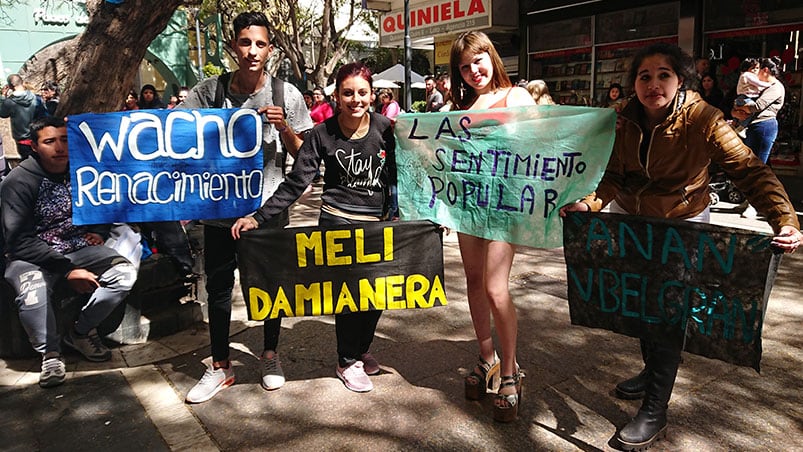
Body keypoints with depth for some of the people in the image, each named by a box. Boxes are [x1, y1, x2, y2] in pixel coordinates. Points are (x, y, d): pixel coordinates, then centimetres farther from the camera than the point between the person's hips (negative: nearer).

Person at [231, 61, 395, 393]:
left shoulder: (386, 129, -2)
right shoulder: (323, 134, -6)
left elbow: (397, 175, 6)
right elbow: (295, 182, -8)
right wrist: (259, 217, -14)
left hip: (377, 223, 3)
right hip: (337, 220, -3)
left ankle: (361, 349, 35)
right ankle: (347, 362, 20)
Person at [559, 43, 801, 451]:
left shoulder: (701, 119, -21)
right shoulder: (626, 122, -8)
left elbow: (750, 171, -25)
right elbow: (612, 175, -6)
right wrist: (589, 203, -25)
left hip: (682, 224, -5)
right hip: (631, 218, 5)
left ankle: (655, 411, 9)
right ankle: (652, 372, 42)